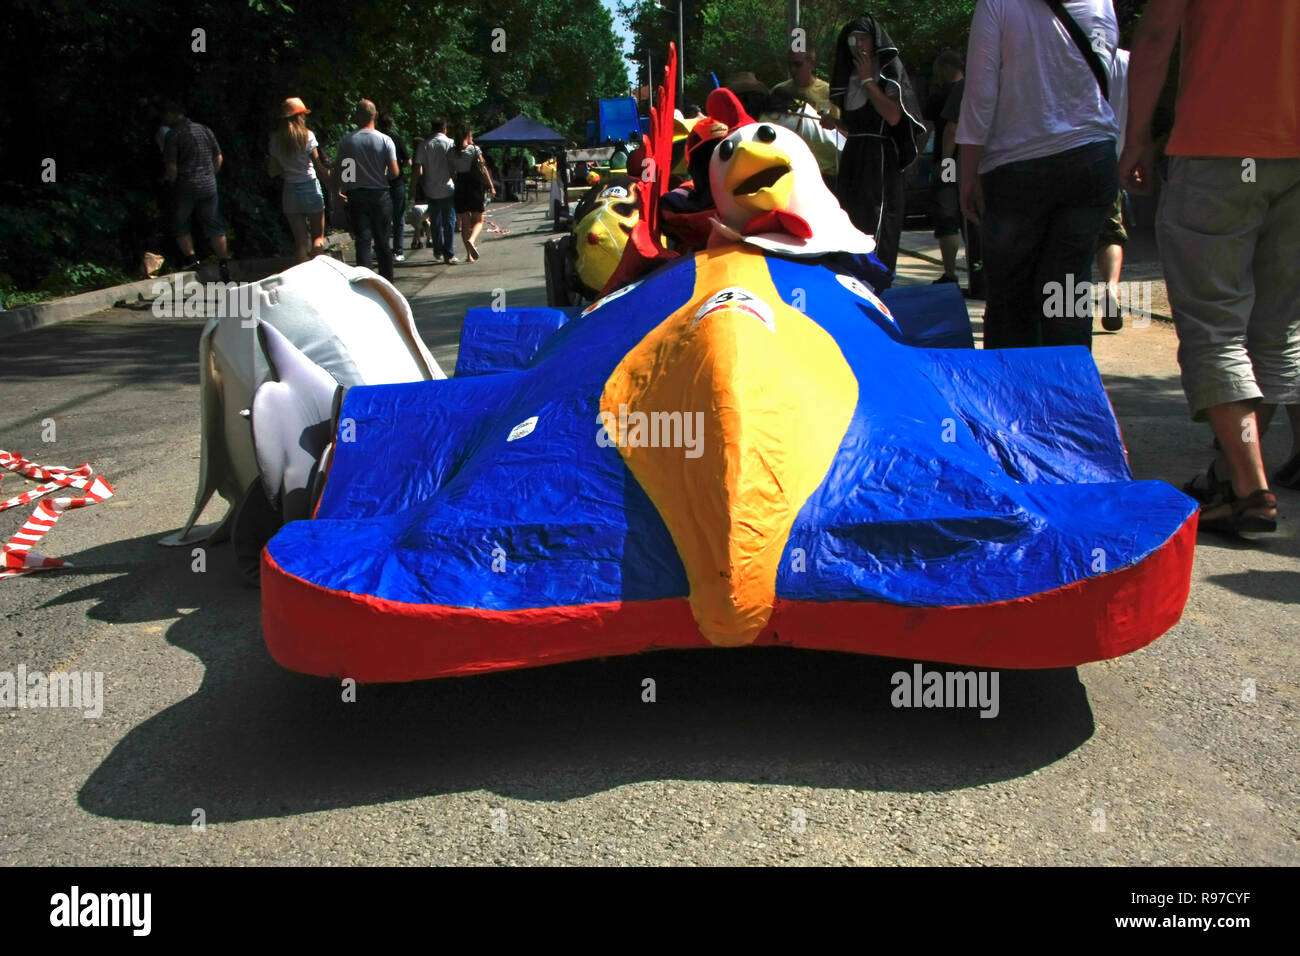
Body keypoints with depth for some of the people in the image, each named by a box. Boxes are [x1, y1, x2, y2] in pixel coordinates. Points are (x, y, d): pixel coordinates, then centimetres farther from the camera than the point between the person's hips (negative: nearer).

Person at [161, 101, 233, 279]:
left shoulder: (173, 135, -8)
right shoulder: (205, 130, 7)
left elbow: (171, 167, -13)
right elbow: (218, 158, 10)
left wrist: (171, 180, 6)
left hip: (185, 186, -4)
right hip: (209, 185, 4)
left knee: (180, 224, 13)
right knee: (213, 225, 11)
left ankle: (191, 259, 7)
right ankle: (224, 264, 7)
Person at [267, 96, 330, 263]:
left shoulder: (276, 139, 4)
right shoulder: (307, 136, -8)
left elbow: (274, 171, 5)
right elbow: (319, 167, -12)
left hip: (289, 191, 4)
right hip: (310, 188, -4)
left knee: (300, 240, 8)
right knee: (318, 236, 6)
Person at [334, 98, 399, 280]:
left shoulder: (347, 141, -2)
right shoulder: (385, 140, -5)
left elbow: (337, 170, 3)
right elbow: (394, 172, -8)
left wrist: (338, 190, 18)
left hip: (355, 196, 0)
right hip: (380, 195, 0)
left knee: (362, 241, 0)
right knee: (382, 241, 9)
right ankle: (387, 281, 17)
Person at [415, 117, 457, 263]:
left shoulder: (424, 145, 1)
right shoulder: (450, 143, -5)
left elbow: (418, 170, 0)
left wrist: (425, 182, 15)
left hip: (431, 190, 3)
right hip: (448, 189, -3)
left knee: (436, 222, 16)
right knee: (449, 222, 1)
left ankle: (438, 251, 24)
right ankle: (449, 254, -3)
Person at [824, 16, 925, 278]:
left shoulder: (890, 69, 0)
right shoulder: (850, 74, 19)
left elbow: (893, 116, -15)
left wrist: (867, 80, -9)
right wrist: (834, 123, 2)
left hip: (880, 159, -7)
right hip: (853, 158, 7)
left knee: (875, 227, -11)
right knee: (851, 225, 3)